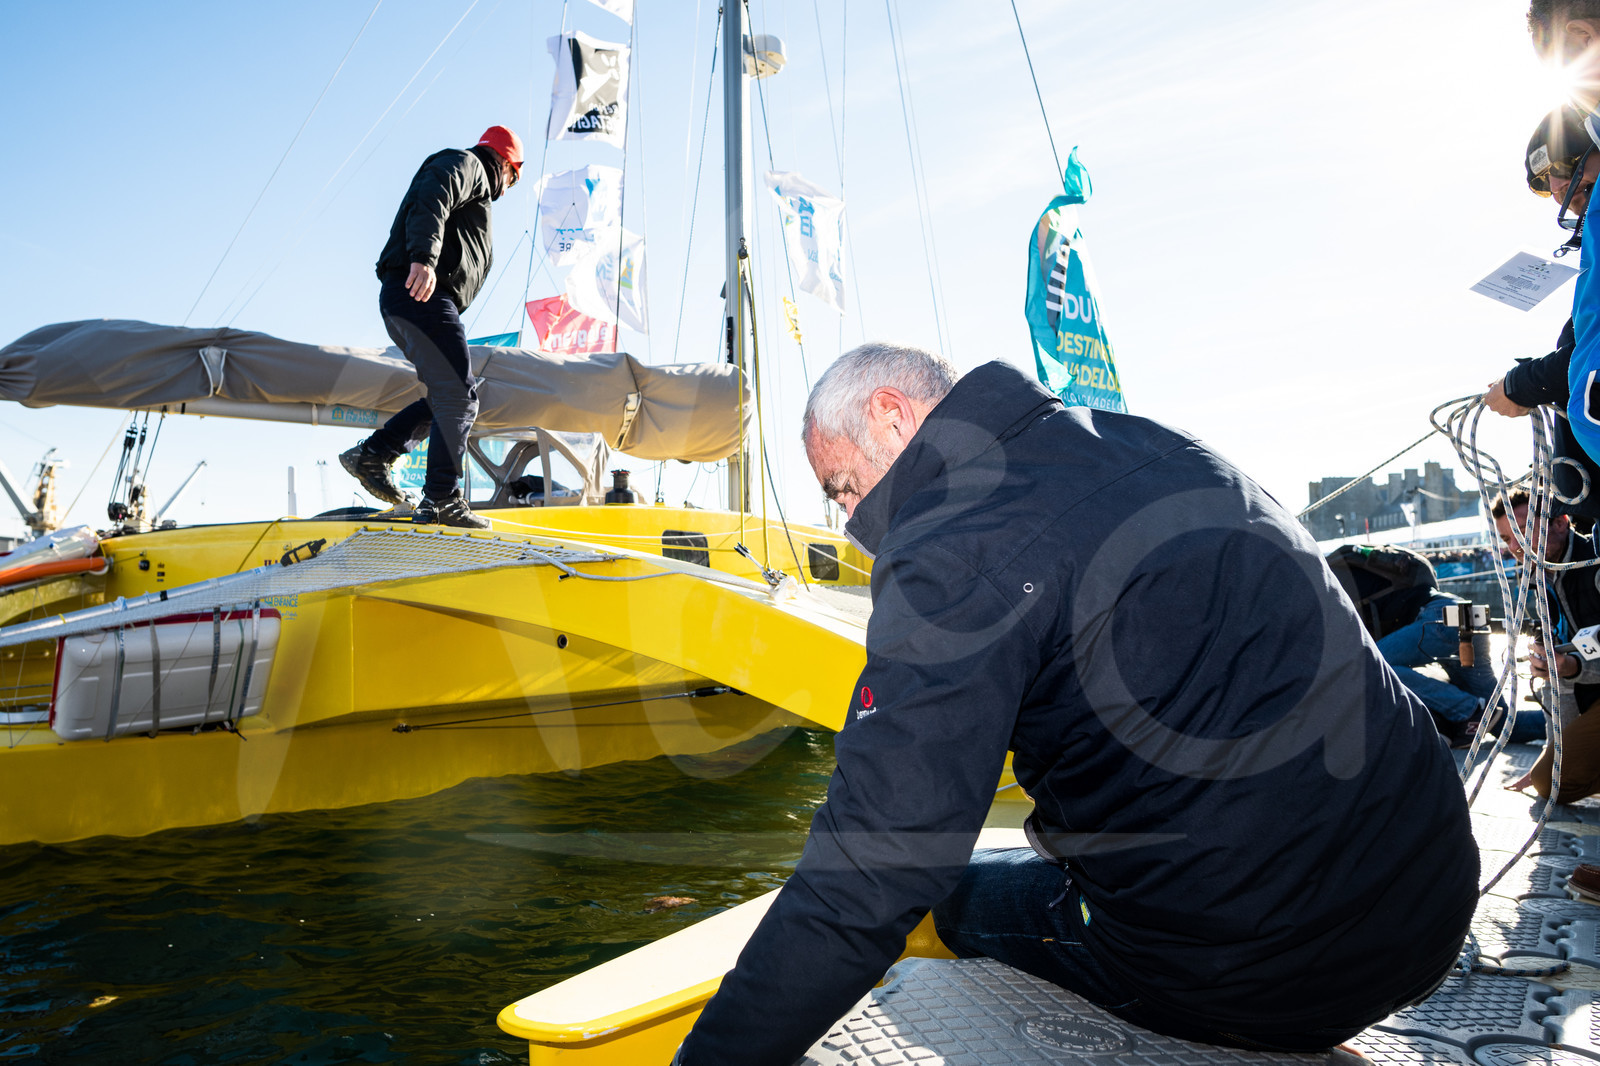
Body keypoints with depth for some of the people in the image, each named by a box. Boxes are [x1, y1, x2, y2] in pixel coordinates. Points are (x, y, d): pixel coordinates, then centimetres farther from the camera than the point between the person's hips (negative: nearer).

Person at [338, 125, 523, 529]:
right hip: (419, 295, -10)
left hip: (417, 302, 10)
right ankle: (441, 499, -12)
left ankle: (372, 454, 9)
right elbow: (431, 199, -17)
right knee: (458, 396, -12)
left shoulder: (473, 183, 36)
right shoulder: (464, 164, 6)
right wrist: (423, 258, -32)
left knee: (448, 397, 12)